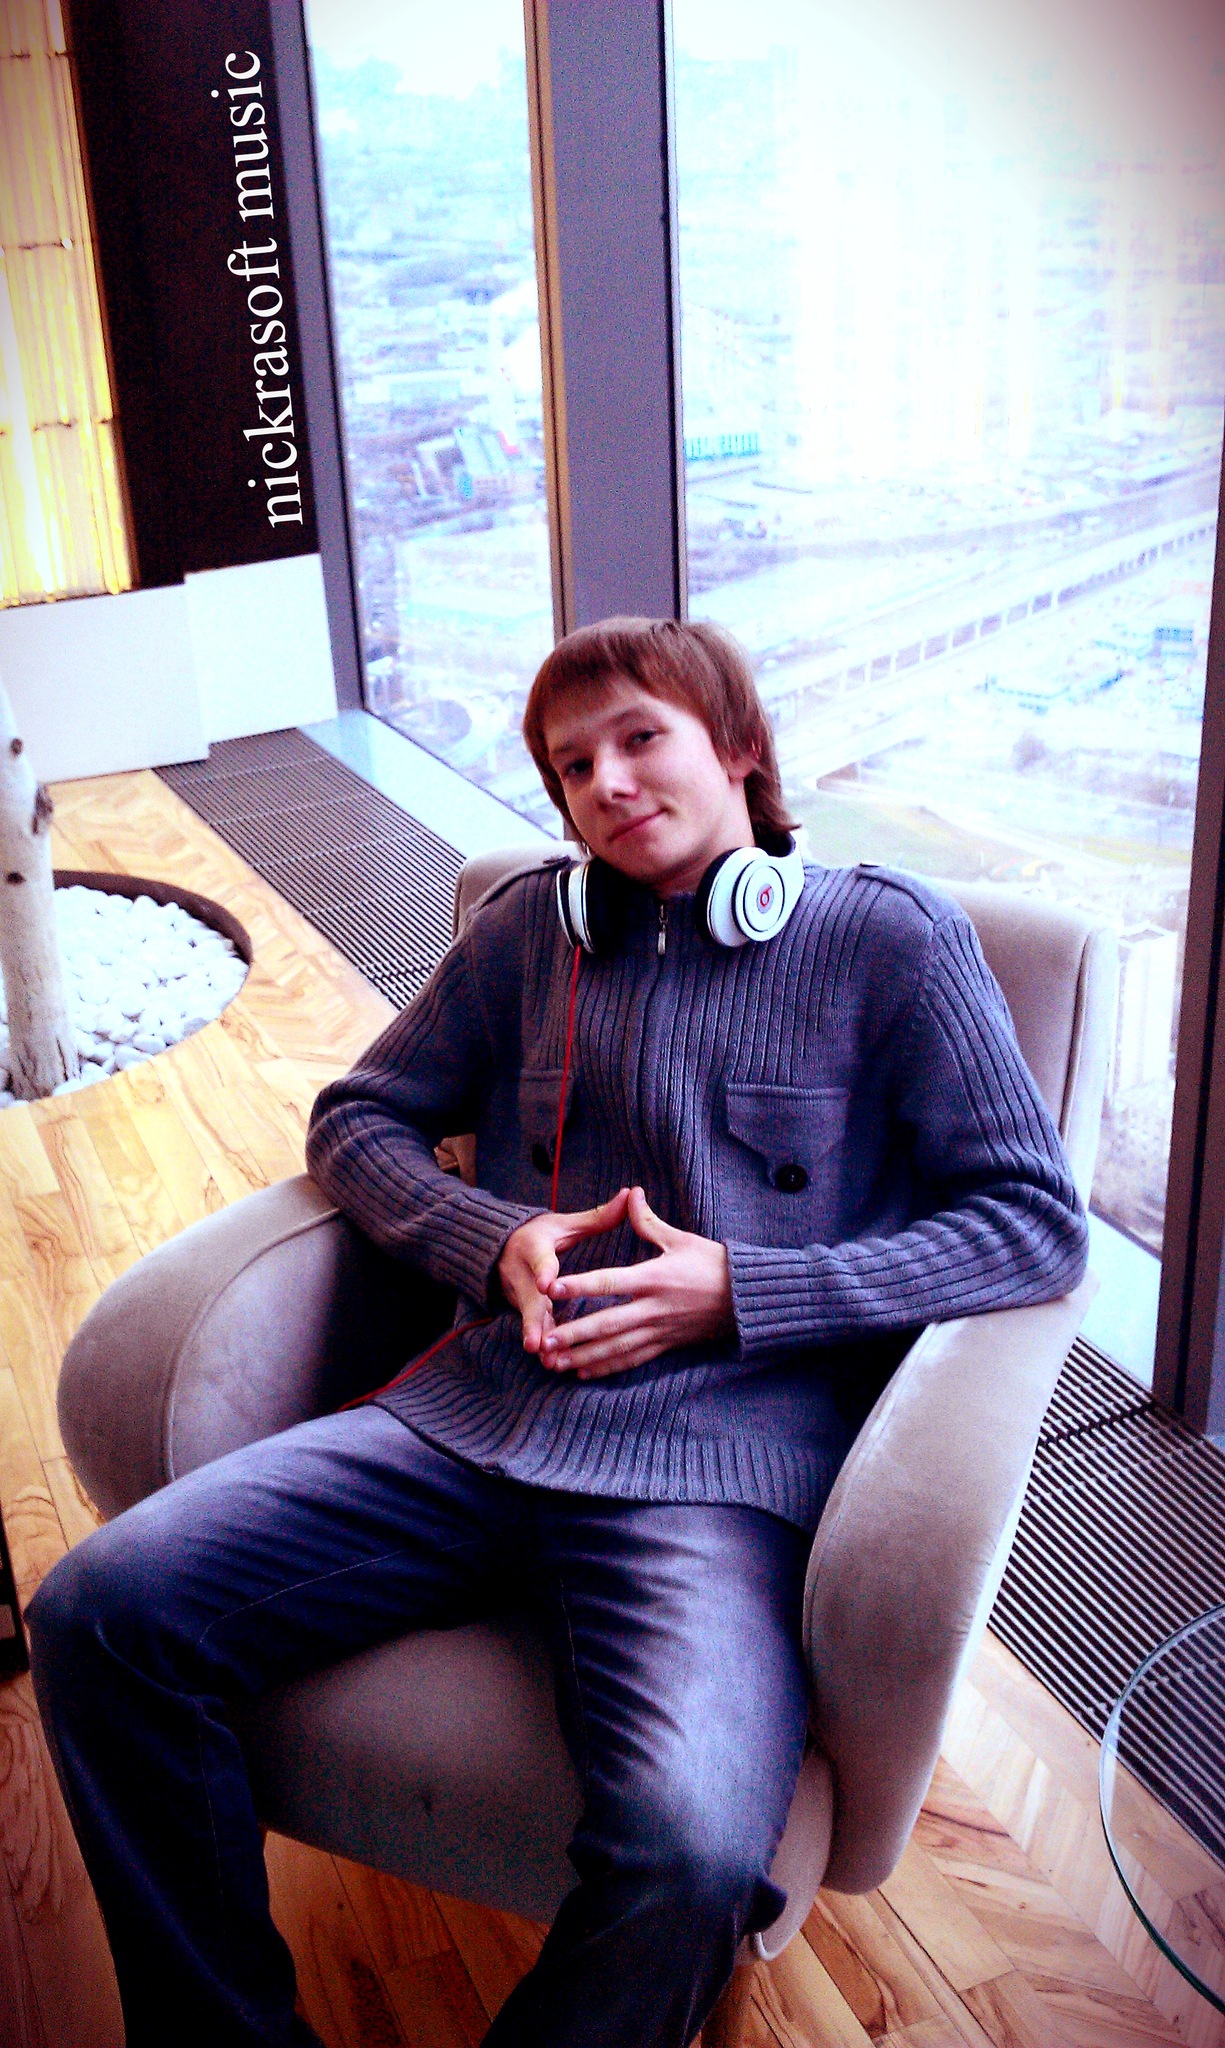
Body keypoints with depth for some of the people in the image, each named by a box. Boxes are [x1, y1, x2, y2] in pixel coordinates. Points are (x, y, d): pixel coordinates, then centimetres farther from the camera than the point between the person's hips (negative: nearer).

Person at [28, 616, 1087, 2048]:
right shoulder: (530, 926, 18)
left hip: (718, 1458, -4)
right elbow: (356, 1120, 21)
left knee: (689, 1845, -32)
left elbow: (1037, 1224, 2)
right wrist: (497, 1234, 0)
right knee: (100, 1611, -15)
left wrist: (741, 1288, -8)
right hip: (473, 1421, 4)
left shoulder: (889, 939, 6)